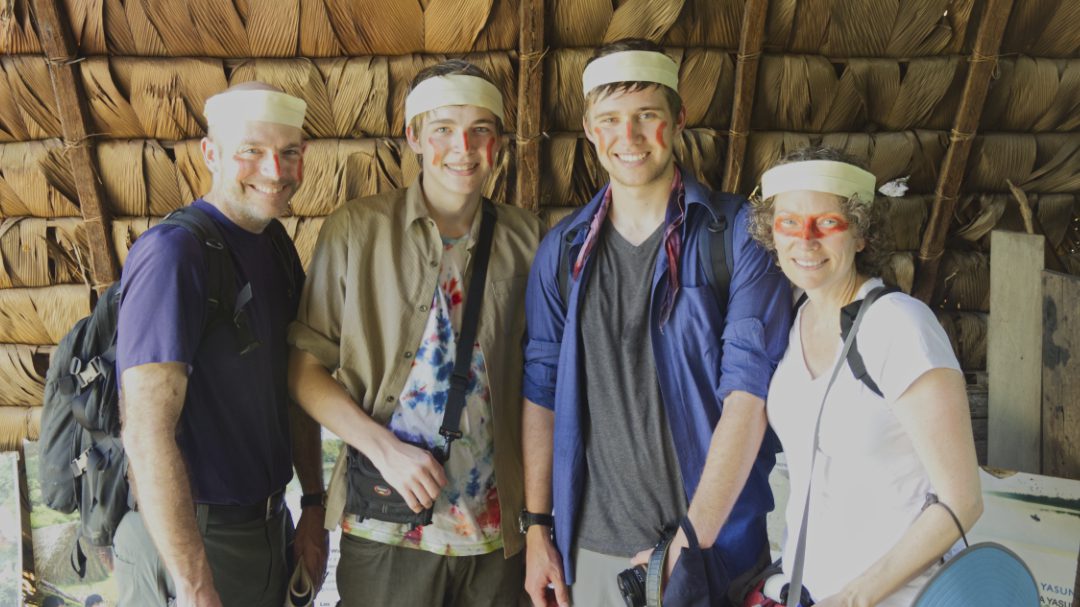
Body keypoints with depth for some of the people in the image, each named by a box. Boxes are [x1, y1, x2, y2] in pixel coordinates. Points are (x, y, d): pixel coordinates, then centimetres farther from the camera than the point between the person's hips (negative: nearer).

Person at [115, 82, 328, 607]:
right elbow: (147, 433, -25)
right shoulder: (172, 254, -21)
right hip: (190, 541, -7)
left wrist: (314, 505, 8)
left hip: (271, 525, 8)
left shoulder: (281, 253, 5)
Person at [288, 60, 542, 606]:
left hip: (496, 525, 2)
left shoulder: (525, 238, 1)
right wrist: (385, 448, -15)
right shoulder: (356, 230, -5)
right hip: (386, 527, -2)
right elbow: (306, 369, -3)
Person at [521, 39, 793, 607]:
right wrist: (537, 529, 4)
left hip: (714, 543, -2)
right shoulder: (563, 249, 3)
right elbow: (541, 392, 5)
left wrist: (693, 538, -18)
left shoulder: (738, 234, -7)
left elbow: (749, 391, -13)